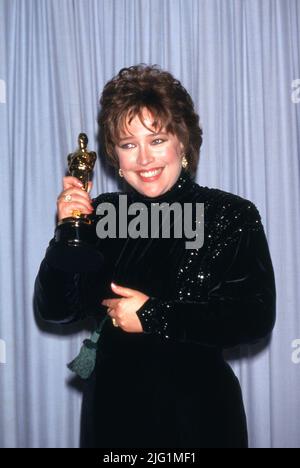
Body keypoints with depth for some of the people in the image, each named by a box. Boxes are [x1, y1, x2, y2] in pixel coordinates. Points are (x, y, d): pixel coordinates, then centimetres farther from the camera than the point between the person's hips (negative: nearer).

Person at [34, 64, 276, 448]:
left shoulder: (233, 215, -10)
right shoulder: (102, 214, -1)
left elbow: (256, 319, -16)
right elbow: (55, 310, -1)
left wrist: (153, 316, -18)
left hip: (198, 411, -3)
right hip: (112, 406, 3)